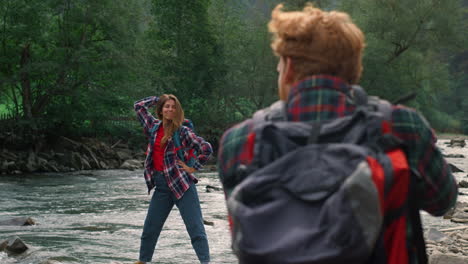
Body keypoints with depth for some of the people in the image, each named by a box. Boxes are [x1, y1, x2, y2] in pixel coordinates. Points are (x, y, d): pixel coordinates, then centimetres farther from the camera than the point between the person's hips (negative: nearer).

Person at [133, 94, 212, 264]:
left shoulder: (182, 132, -5)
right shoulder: (153, 126, 10)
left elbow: (206, 148, -10)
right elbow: (139, 105, 18)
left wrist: (193, 168, -8)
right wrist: (158, 99, 14)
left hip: (181, 183, -5)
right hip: (161, 186, 5)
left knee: (195, 227, -8)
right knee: (150, 228, 12)